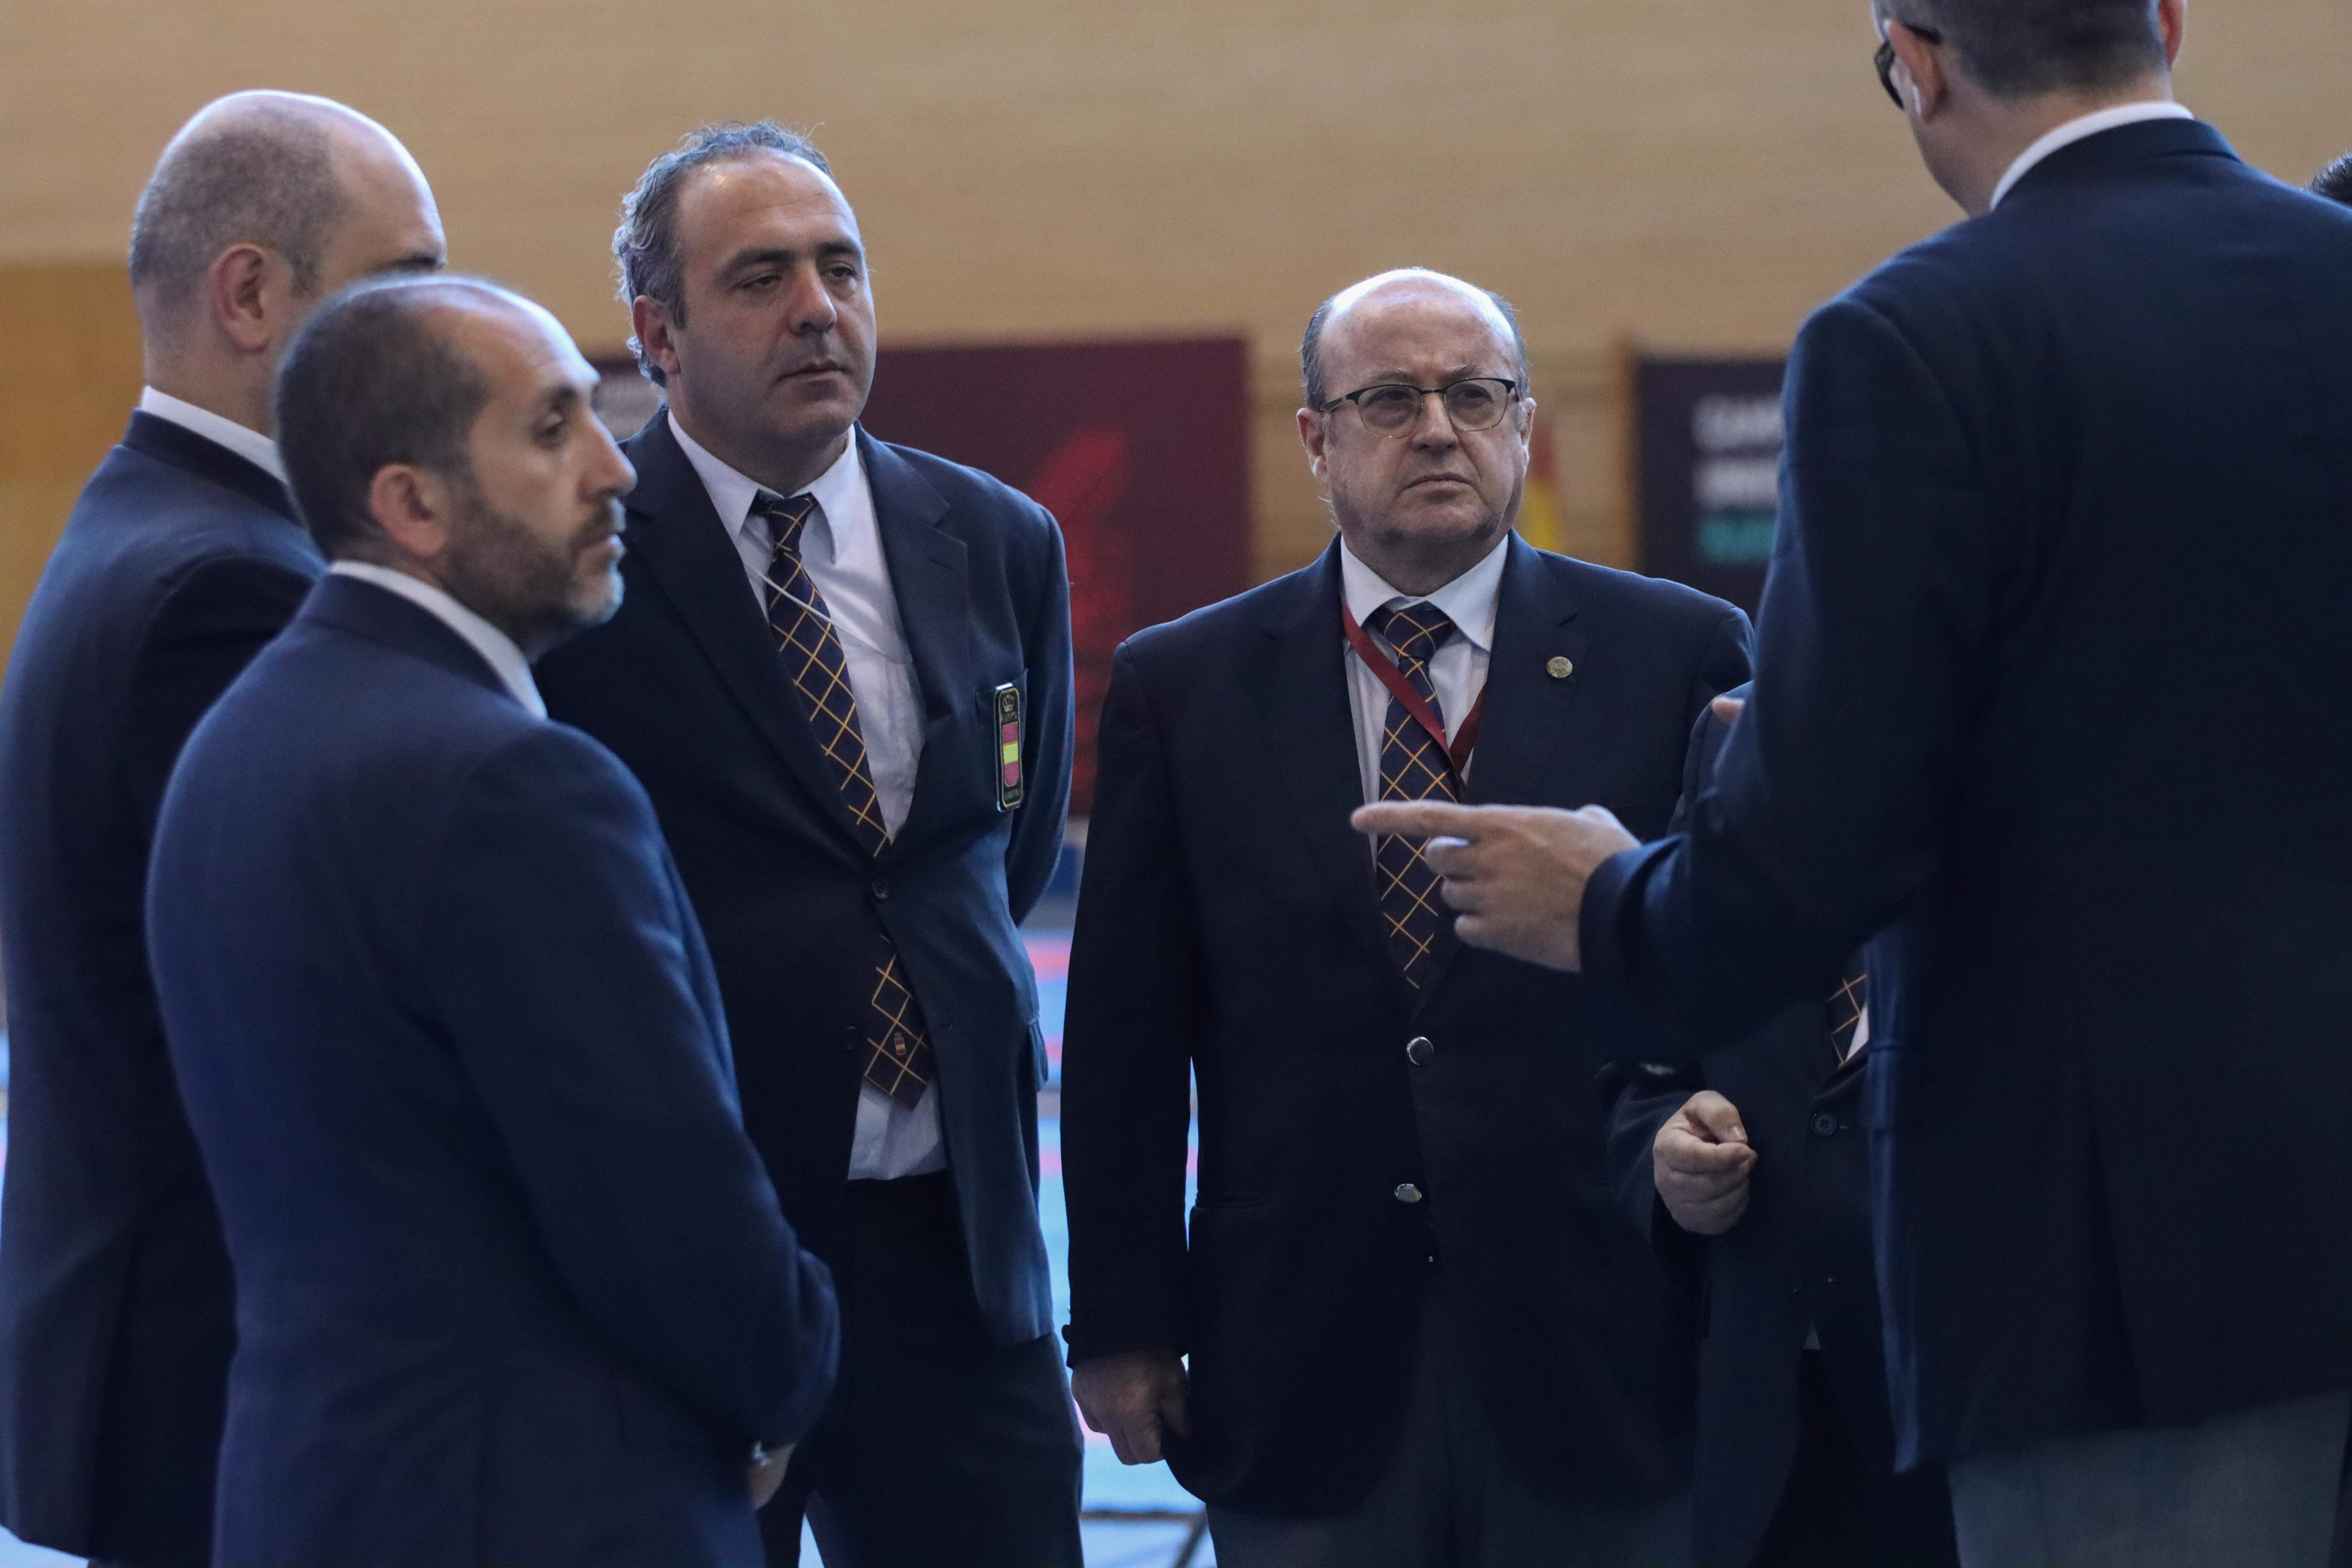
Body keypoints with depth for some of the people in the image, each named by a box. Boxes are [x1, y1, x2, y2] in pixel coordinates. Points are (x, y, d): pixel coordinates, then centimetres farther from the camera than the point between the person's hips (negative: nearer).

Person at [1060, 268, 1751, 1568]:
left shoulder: (1679, 657, 3)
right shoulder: (1181, 687, 6)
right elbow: (1125, 1033, 5)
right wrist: (1122, 1324, 2)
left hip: (1601, 1361, 0)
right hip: (1303, 1383, 1)